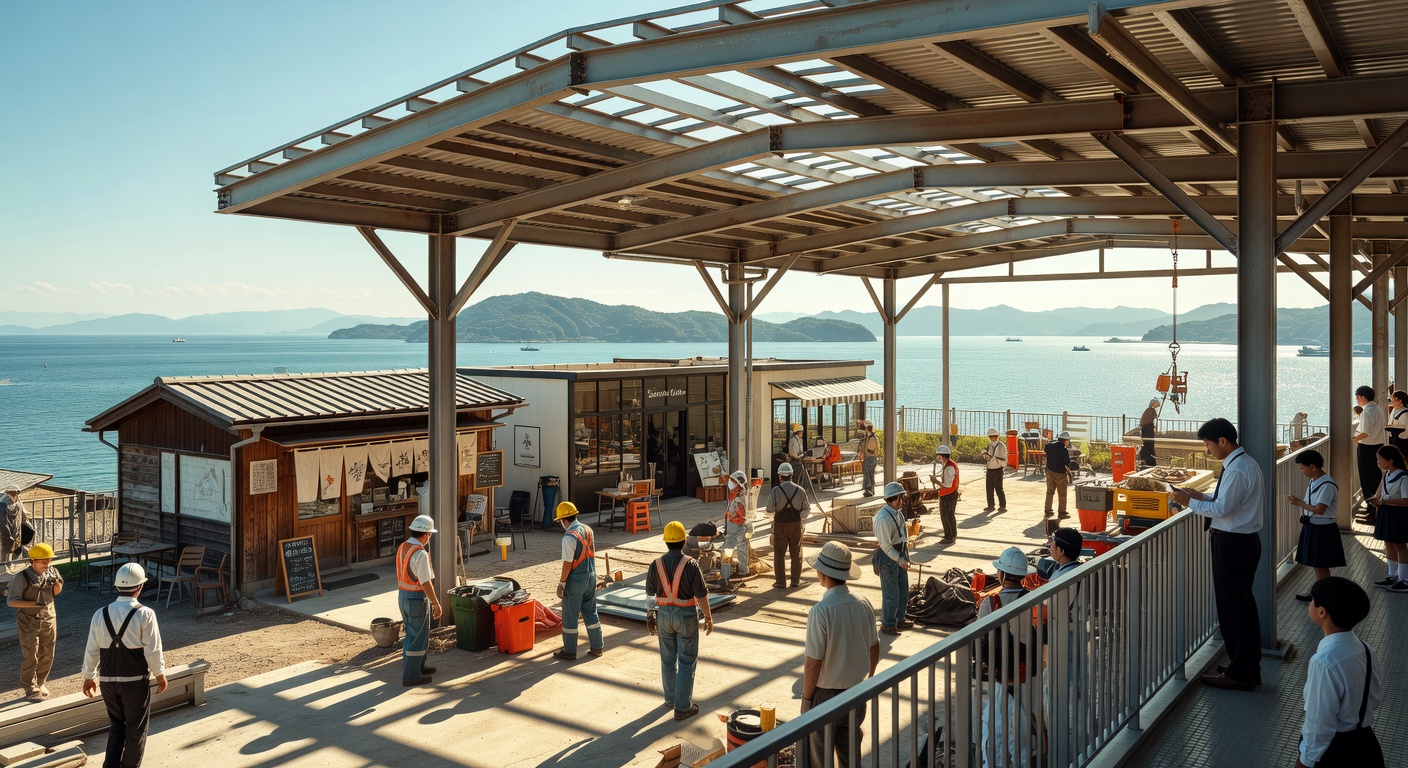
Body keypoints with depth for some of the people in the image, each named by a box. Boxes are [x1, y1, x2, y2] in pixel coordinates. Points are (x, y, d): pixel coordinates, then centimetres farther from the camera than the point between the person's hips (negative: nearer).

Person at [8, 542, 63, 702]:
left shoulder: (52, 572, 0)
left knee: (47, 656, 12)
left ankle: (40, 683, 30)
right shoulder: (22, 577, -15)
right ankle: (30, 689, 13)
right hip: (29, 623, -5)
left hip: (48, 620, 5)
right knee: (30, 657, 0)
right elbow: (11, 601, -16)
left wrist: (57, 583, -8)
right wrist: (34, 603, -27)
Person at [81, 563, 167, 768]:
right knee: (136, 728, 12)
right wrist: (161, 675, 1)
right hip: (135, 681, -4)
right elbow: (153, 651, -13)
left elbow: (91, 651, 5)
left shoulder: (100, 614, -1)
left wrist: (89, 677, 20)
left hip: (107, 680, 4)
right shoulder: (145, 614, -14)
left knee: (117, 724, 22)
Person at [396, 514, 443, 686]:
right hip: (417, 599, -9)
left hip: (402, 595, 9)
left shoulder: (401, 548, 4)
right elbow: (426, 583, -23)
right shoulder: (420, 554, -24)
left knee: (413, 634, 22)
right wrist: (436, 604, -15)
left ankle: (418, 667, 35)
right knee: (418, 638, 2)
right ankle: (410, 676, 8)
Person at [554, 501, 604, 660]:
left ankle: (569, 651, 15)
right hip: (591, 577, 8)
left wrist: (561, 583, -12)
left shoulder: (569, 537, -21)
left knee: (570, 616, 6)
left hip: (575, 581, -8)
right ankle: (597, 646, 23)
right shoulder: (588, 530, 4)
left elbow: (567, 563, -20)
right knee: (590, 612, 17)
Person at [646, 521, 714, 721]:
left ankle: (671, 698, 32)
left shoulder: (656, 564, -6)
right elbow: (701, 595, -15)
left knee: (668, 659, 18)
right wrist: (708, 617, -4)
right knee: (686, 662, 4)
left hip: (664, 614, 4)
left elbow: (650, 593, 4)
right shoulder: (690, 564, -17)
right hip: (686, 616, -4)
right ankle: (683, 707, 5)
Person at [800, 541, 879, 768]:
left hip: (825, 695, -5)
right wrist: (869, 677, 22)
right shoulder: (864, 604, -7)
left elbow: (813, 663, -22)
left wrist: (806, 698, -9)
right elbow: (874, 647, 6)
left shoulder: (820, 611, -25)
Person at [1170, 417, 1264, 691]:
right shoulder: (1247, 463, 12)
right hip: (1245, 541, 11)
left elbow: (1222, 509, -24)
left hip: (1231, 544, -11)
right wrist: (1202, 496, 9)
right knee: (1244, 604, 18)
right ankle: (1249, 667, 30)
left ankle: (1239, 674, 8)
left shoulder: (1237, 470, -21)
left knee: (1231, 607, -1)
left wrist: (1190, 502, -14)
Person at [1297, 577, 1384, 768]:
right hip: (1365, 744, 7)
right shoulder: (1366, 651, -6)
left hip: (1332, 751, -7)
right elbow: (1375, 700, 9)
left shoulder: (1324, 662, -29)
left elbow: (1319, 727, -22)